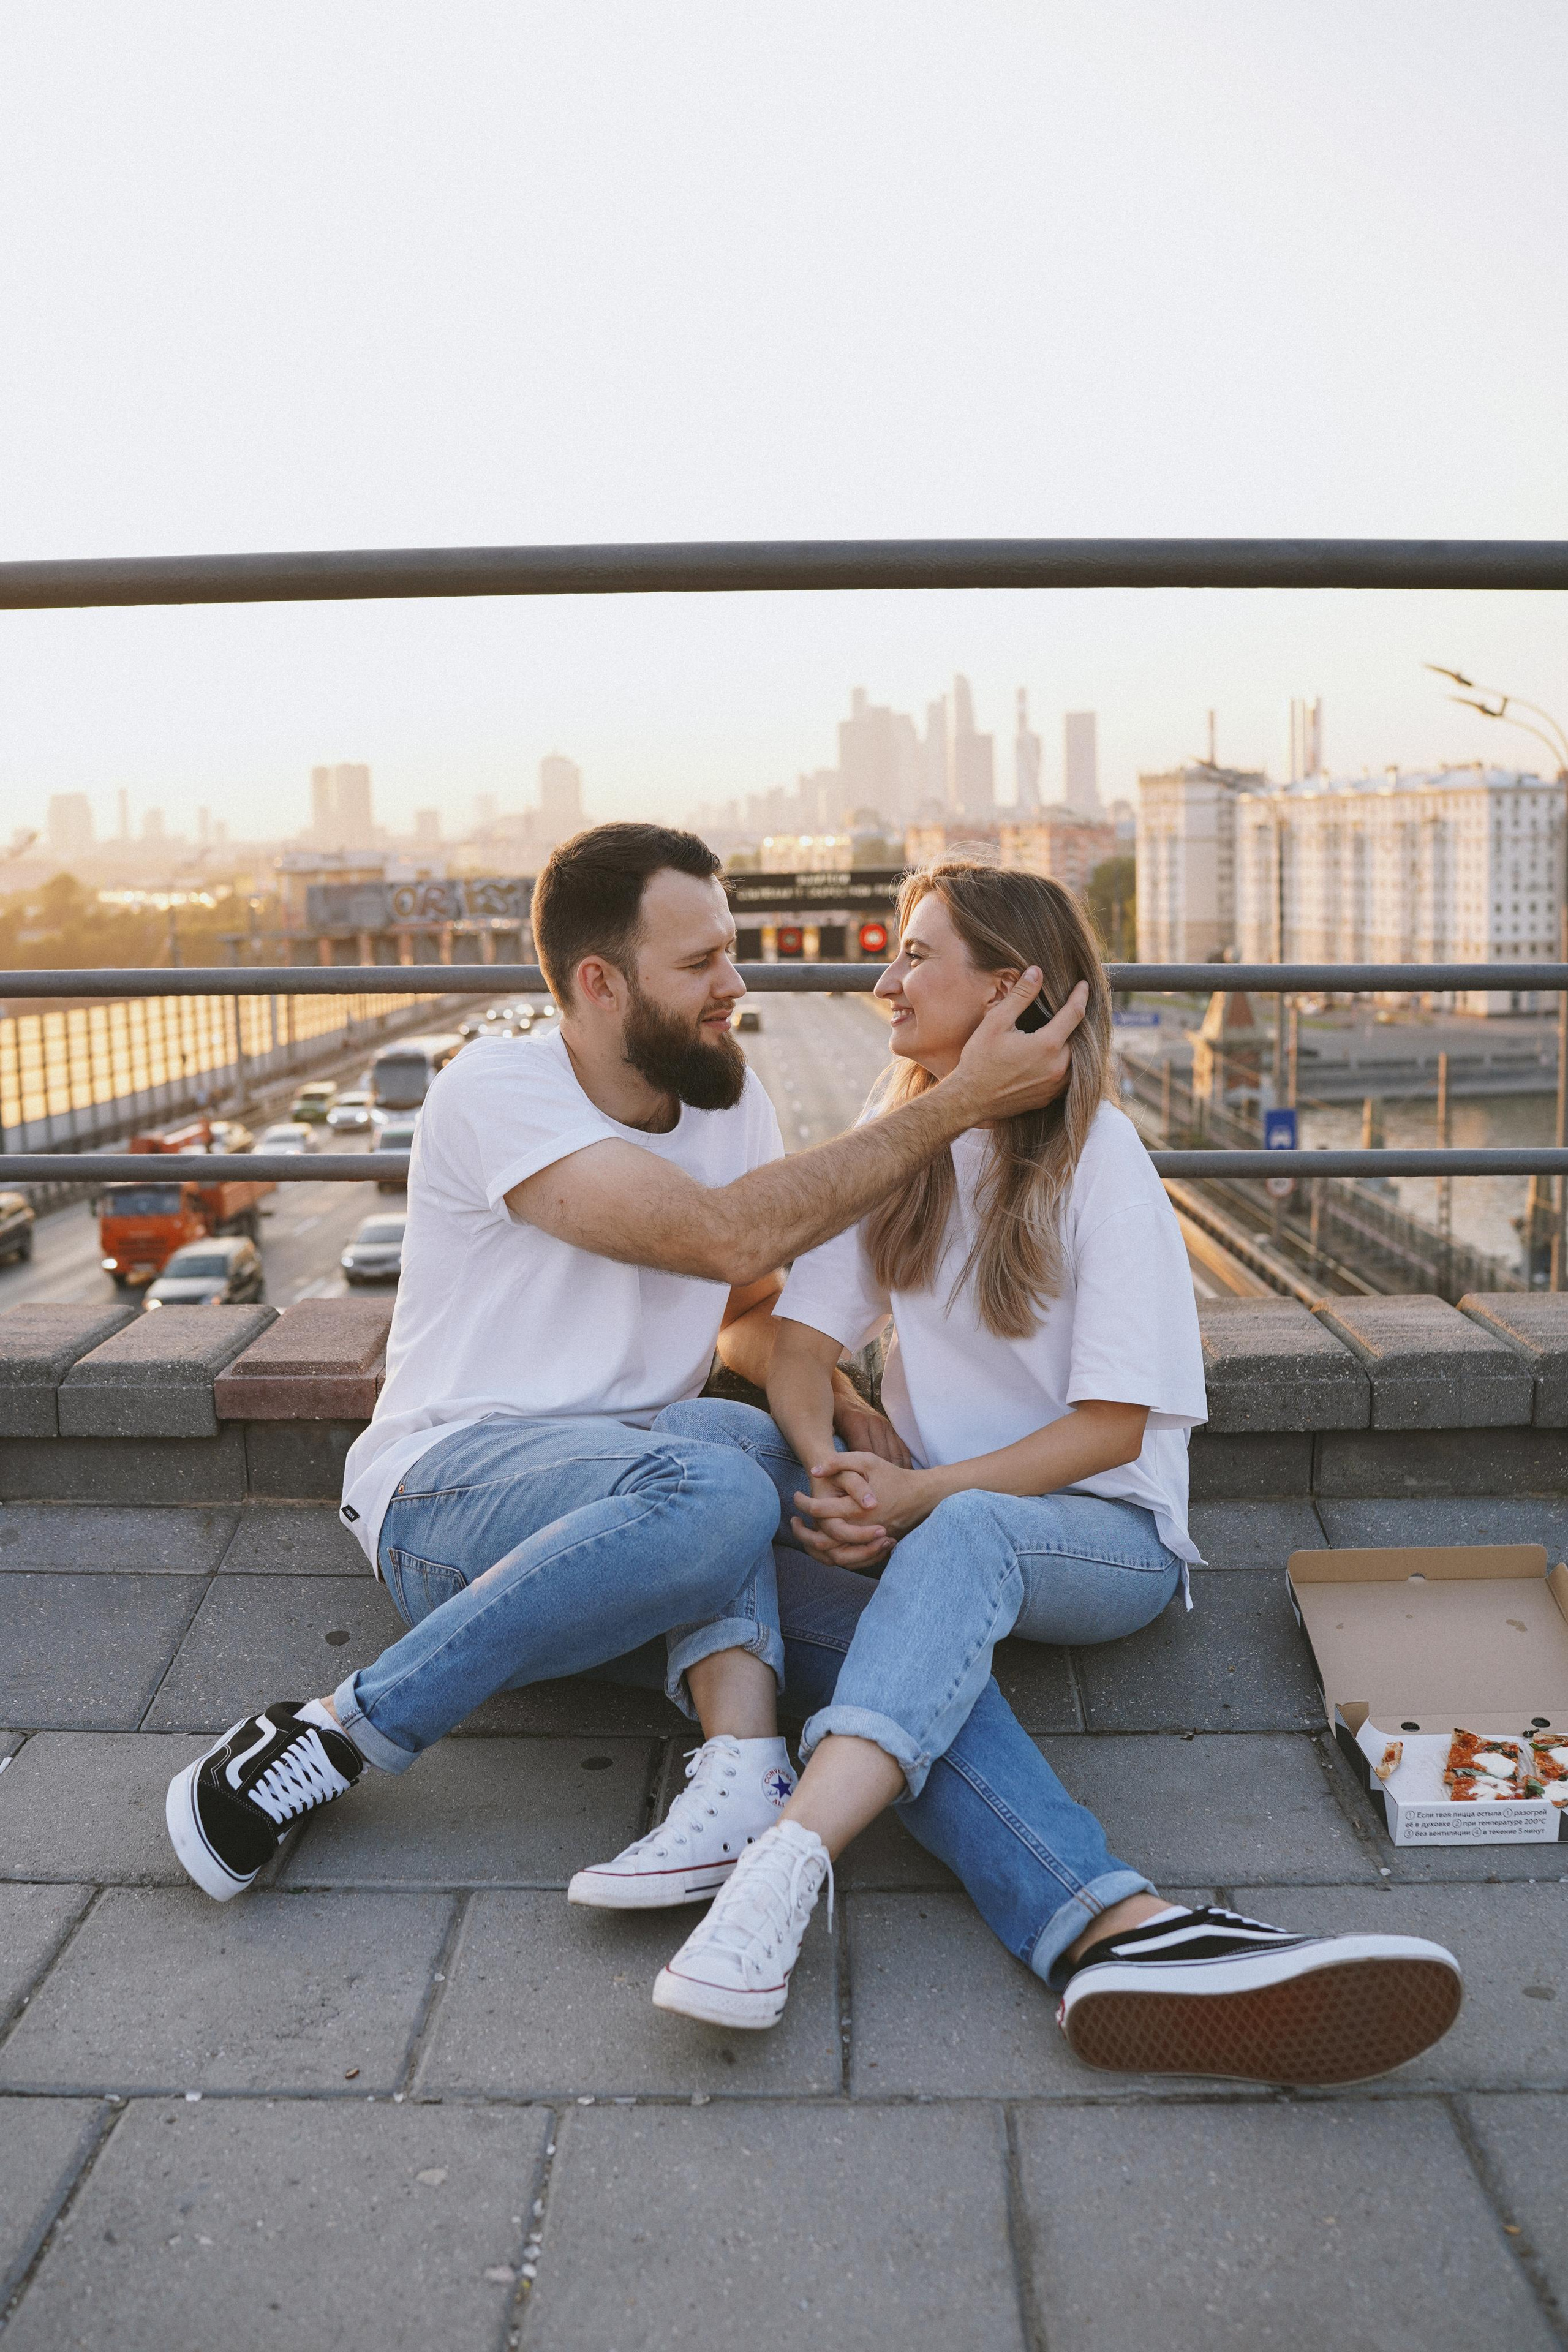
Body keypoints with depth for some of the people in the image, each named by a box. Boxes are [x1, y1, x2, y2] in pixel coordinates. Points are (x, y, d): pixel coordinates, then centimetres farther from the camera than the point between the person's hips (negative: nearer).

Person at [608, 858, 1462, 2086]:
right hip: (929, 1517, 5)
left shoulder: (1097, 1154, -7)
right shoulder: (894, 1147, 10)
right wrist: (829, 1467, -21)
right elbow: (800, 1345, 1)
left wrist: (920, 1495, -24)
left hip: (1108, 1533, -4)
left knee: (965, 1537, -39)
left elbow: (1113, 1427, -12)